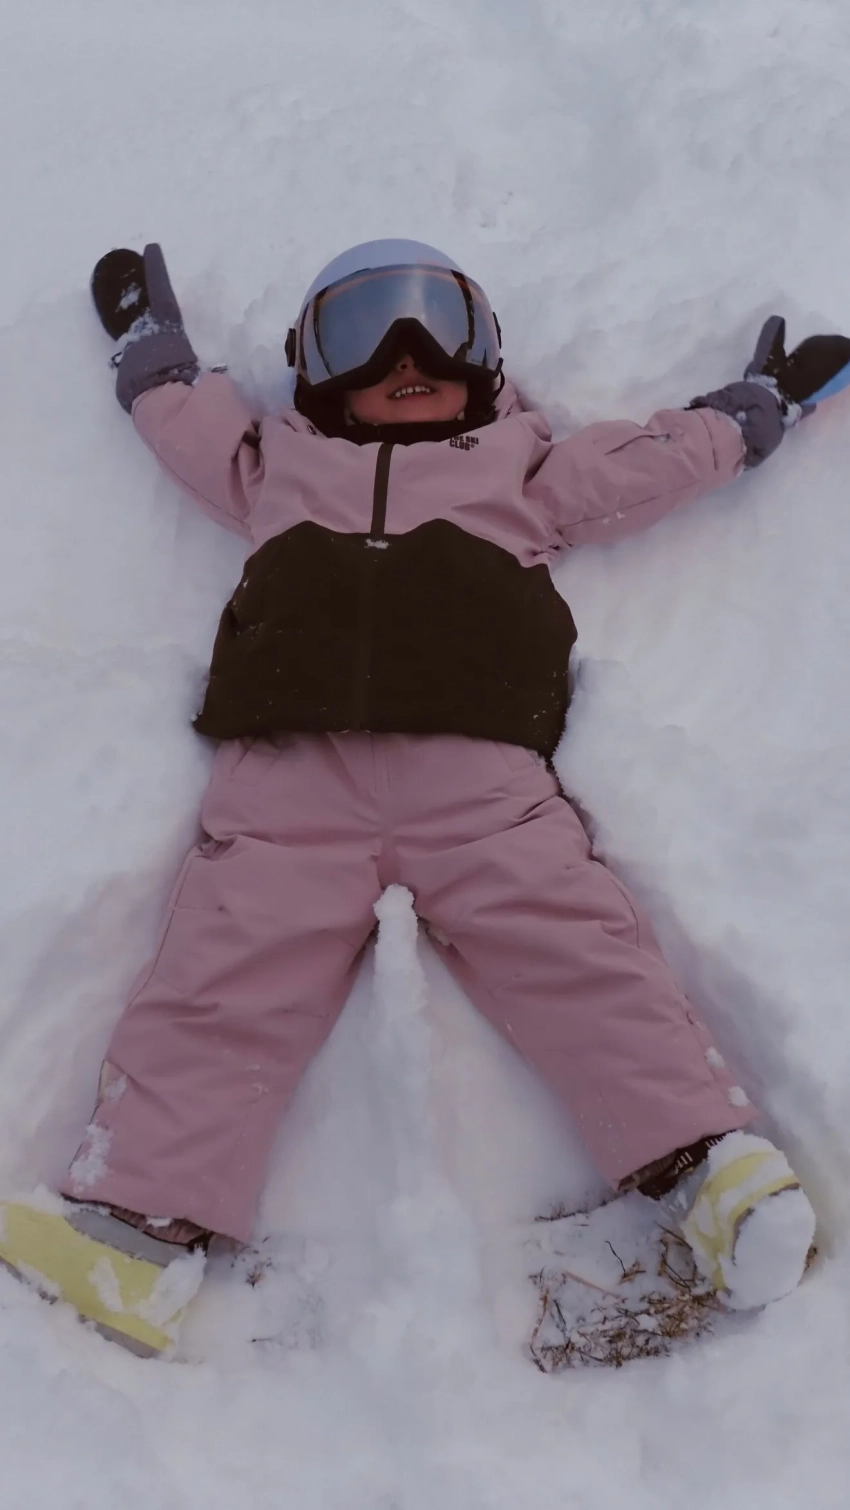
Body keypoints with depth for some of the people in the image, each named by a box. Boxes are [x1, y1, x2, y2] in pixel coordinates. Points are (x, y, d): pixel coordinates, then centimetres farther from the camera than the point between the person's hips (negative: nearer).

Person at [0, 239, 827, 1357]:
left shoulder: (523, 473, 33)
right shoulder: (281, 470, 35)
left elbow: (657, 460, 40)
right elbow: (185, 417, 50)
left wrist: (759, 405, 45)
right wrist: (155, 340, 62)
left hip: (477, 769, 0)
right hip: (291, 771, 1)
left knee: (573, 948, -18)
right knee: (228, 970, -16)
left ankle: (712, 1167, -22)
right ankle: (141, 1220, -21)